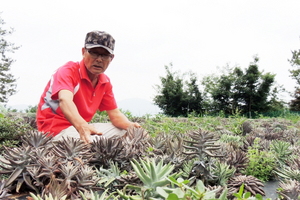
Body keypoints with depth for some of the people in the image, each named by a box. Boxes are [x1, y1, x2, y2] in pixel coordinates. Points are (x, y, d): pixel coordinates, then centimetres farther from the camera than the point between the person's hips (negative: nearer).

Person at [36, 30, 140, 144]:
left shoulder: (105, 82, 6)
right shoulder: (68, 71, -17)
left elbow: (115, 114, 6)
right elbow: (65, 100, -37)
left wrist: (130, 126, -18)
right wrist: (82, 127, -57)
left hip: (83, 127, 8)